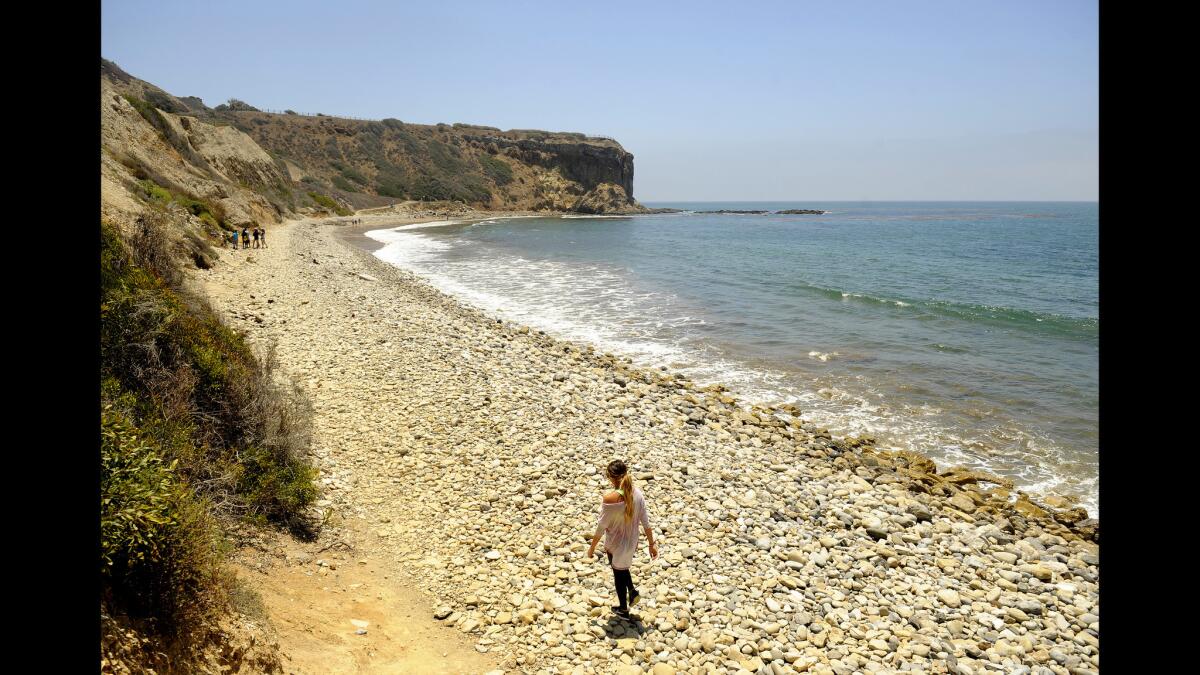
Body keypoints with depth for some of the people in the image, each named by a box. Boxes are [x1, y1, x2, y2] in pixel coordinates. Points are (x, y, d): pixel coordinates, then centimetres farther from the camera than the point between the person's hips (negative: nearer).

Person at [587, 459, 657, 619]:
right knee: (622, 568, 35)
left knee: (619, 575, 19)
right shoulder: (637, 493, -14)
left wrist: (592, 547, -4)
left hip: (615, 545, -5)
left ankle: (623, 610, 37)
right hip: (631, 543, 5)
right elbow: (645, 521, -6)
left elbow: (601, 527, -18)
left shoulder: (609, 499, -29)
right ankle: (632, 591, 27)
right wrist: (652, 543, 5)